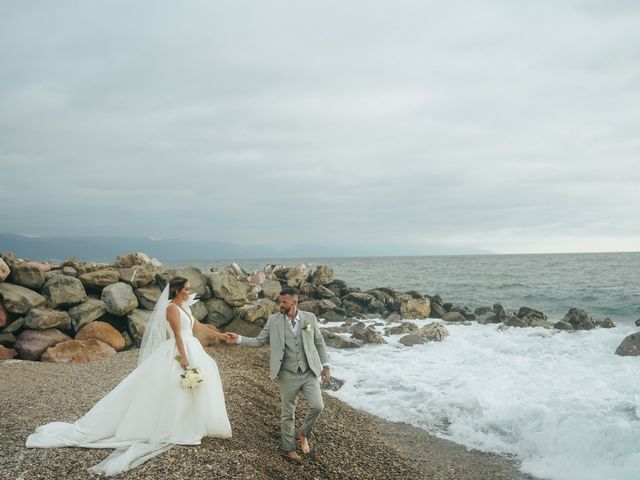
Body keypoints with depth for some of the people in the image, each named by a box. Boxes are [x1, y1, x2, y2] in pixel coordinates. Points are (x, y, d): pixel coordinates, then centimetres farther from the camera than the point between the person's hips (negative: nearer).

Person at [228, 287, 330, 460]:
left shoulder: (310, 318, -1)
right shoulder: (274, 320, -3)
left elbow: (319, 343, 7)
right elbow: (259, 341, 2)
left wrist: (325, 365, 4)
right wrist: (239, 339, -11)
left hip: (309, 373, 1)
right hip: (288, 376, 0)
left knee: (317, 406, -12)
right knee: (288, 414, 9)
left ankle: (303, 434, 17)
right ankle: (289, 448, 30)